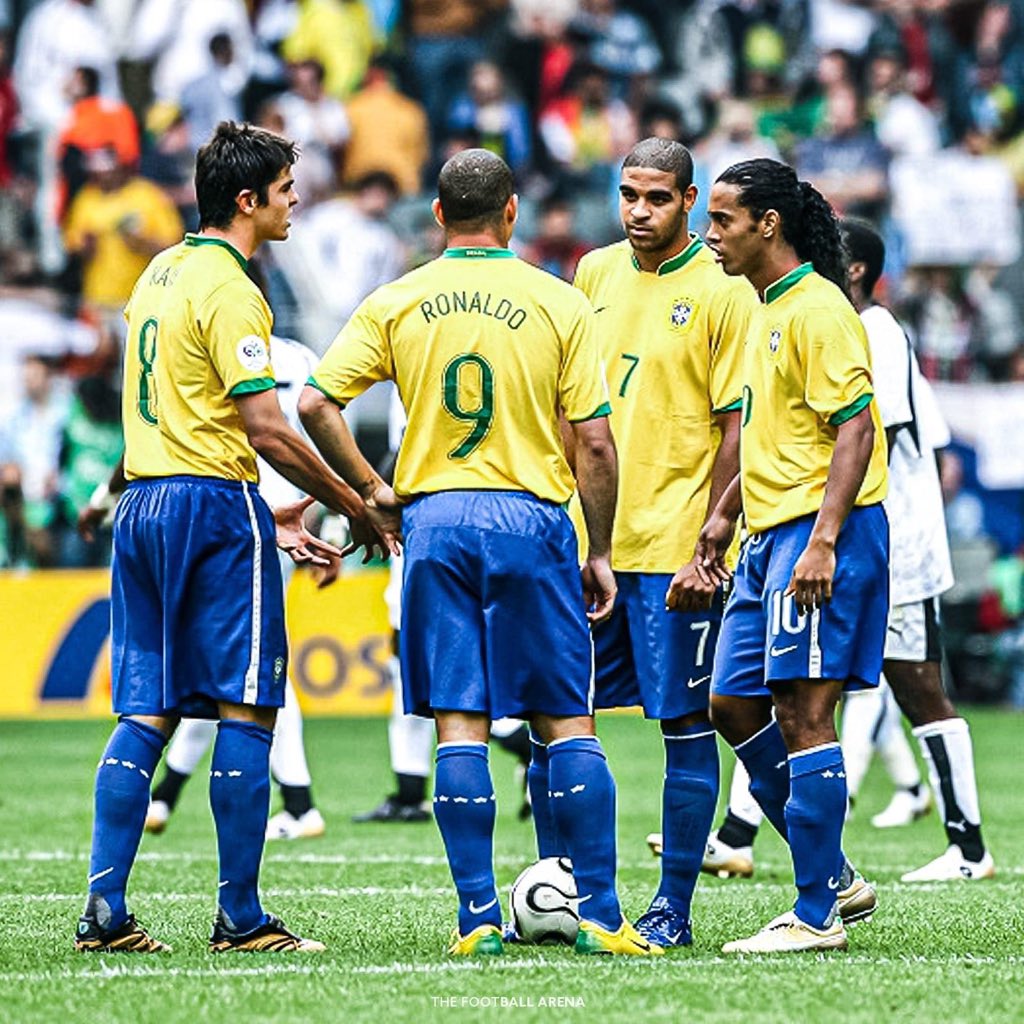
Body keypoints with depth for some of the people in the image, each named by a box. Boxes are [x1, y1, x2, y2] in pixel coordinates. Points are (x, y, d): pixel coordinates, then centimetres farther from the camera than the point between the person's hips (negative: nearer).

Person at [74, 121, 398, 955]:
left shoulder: (160, 273, 17)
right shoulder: (228, 289, -11)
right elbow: (269, 431, -17)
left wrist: (266, 517, 22)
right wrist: (359, 510, -7)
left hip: (142, 502, 8)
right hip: (214, 506, -8)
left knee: (144, 714, 7)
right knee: (245, 711, -3)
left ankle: (105, 910, 1)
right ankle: (241, 919, -3)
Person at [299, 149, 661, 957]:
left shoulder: (395, 303, 3)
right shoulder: (560, 305, -1)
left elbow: (315, 404, -2)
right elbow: (594, 442, -3)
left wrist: (368, 490, 9)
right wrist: (600, 551, 6)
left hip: (433, 519, 1)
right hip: (530, 518, -1)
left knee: (460, 724, 3)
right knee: (568, 723, 4)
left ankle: (478, 918, -1)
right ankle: (601, 916, 1)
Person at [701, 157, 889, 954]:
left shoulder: (817, 310, -13)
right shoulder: (768, 311, 17)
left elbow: (854, 429, -19)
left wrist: (822, 540, -25)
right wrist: (726, 513, 24)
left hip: (819, 535, -10)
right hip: (770, 537, 10)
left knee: (803, 713, -9)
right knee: (734, 704, 10)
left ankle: (817, 916, -5)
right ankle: (834, 878, 17)